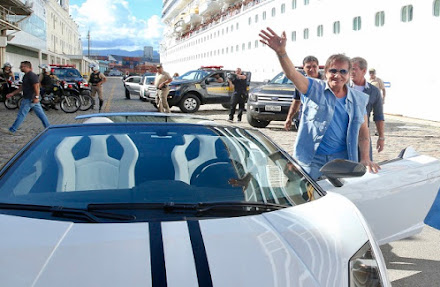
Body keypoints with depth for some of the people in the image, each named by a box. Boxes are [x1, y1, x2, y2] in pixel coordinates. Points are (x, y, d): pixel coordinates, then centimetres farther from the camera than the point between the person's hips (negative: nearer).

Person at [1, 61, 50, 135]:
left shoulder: (32, 75, -16)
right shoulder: (26, 76, 16)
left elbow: (37, 86, -23)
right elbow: (22, 87, 23)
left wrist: (36, 97, -28)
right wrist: (12, 93, 23)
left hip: (29, 99, -10)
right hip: (32, 99, 10)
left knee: (21, 114, -1)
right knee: (40, 114, 10)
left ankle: (12, 130, 6)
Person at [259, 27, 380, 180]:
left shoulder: (359, 99, 10)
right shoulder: (315, 88, -1)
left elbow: (363, 132, 12)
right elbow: (292, 74, -18)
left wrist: (365, 159, -1)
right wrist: (281, 52, -37)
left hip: (341, 160, 3)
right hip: (310, 161, -2)